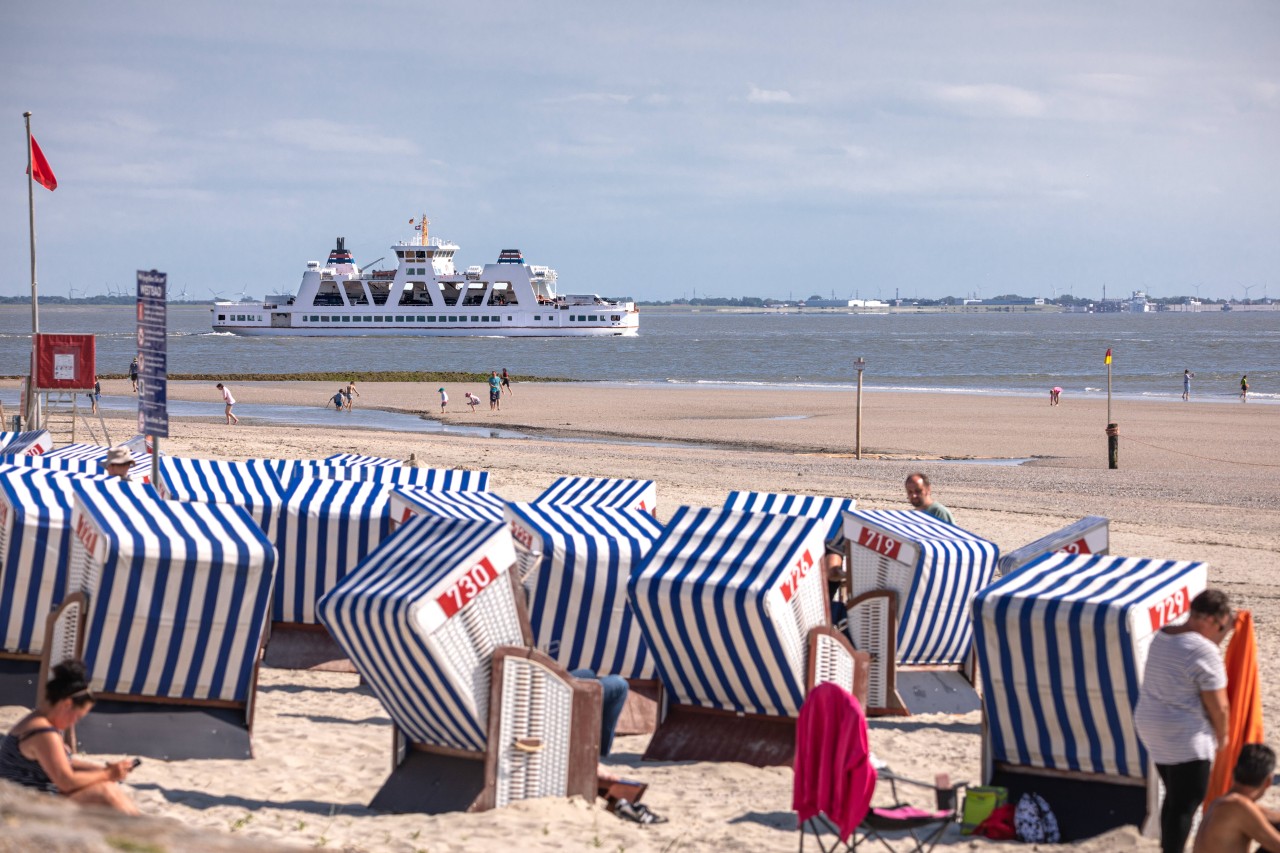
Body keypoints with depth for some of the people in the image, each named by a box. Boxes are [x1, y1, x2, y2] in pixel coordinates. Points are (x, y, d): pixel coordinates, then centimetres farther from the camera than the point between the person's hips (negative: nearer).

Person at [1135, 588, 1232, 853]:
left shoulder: (1162, 637, 6)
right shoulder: (1204, 652, -21)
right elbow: (1218, 705, -17)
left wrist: (1224, 631, 13)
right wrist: (1222, 736, -1)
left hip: (1151, 726, 9)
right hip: (1185, 737, -9)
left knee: (1175, 797, 21)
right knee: (1186, 803, 0)